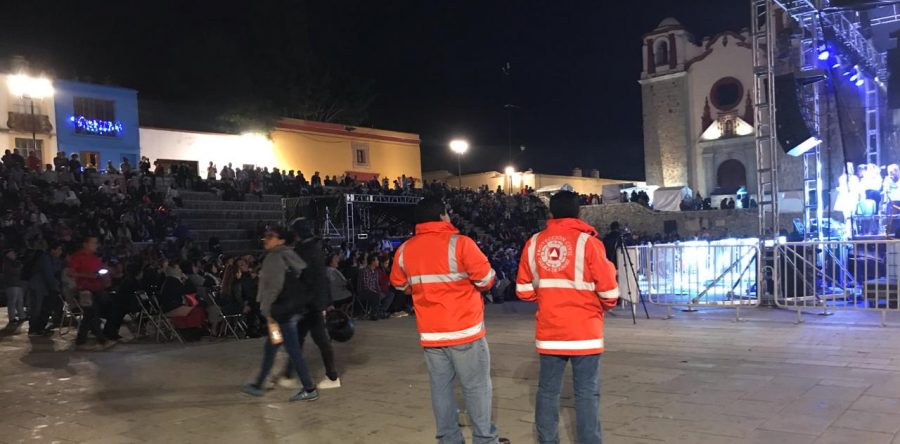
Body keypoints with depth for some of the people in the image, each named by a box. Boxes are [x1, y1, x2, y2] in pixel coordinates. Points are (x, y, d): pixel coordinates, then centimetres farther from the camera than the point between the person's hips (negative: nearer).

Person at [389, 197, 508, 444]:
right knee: (476, 386, 5)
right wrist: (471, 286, 10)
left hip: (430, 332, 5)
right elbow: (486, 278, -11)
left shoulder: (404, 250, 3)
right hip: (464, 329, -5)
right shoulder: (459, 243, -14)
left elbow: (399, 284, 16)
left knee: (441, 386, 11)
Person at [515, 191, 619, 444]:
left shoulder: (534, 243, 2)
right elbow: (609, 290, -9)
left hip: (549, 331, 4)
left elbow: (524, 289, 6)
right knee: (587, 392, 3)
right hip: (583, 330, -3)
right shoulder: (588, 242, -9)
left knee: (548, 390, 12)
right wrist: (604, 306, 12)